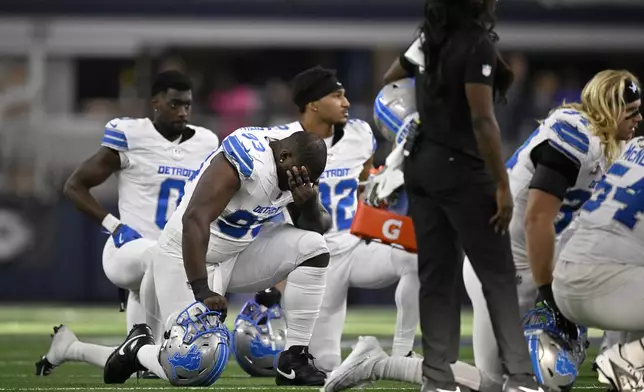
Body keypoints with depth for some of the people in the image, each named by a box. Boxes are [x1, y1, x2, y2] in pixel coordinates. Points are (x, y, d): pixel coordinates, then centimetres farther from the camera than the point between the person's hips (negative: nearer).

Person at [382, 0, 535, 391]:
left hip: (422, 166, 7)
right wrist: (503, 185, -17)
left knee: (437, 276, 8)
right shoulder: (478, 44, -16)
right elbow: (482, 120, -20)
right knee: (498, 275, 0)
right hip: (461, 171, -7)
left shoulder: (429, 39, 7)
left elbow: (386, 85, 15)